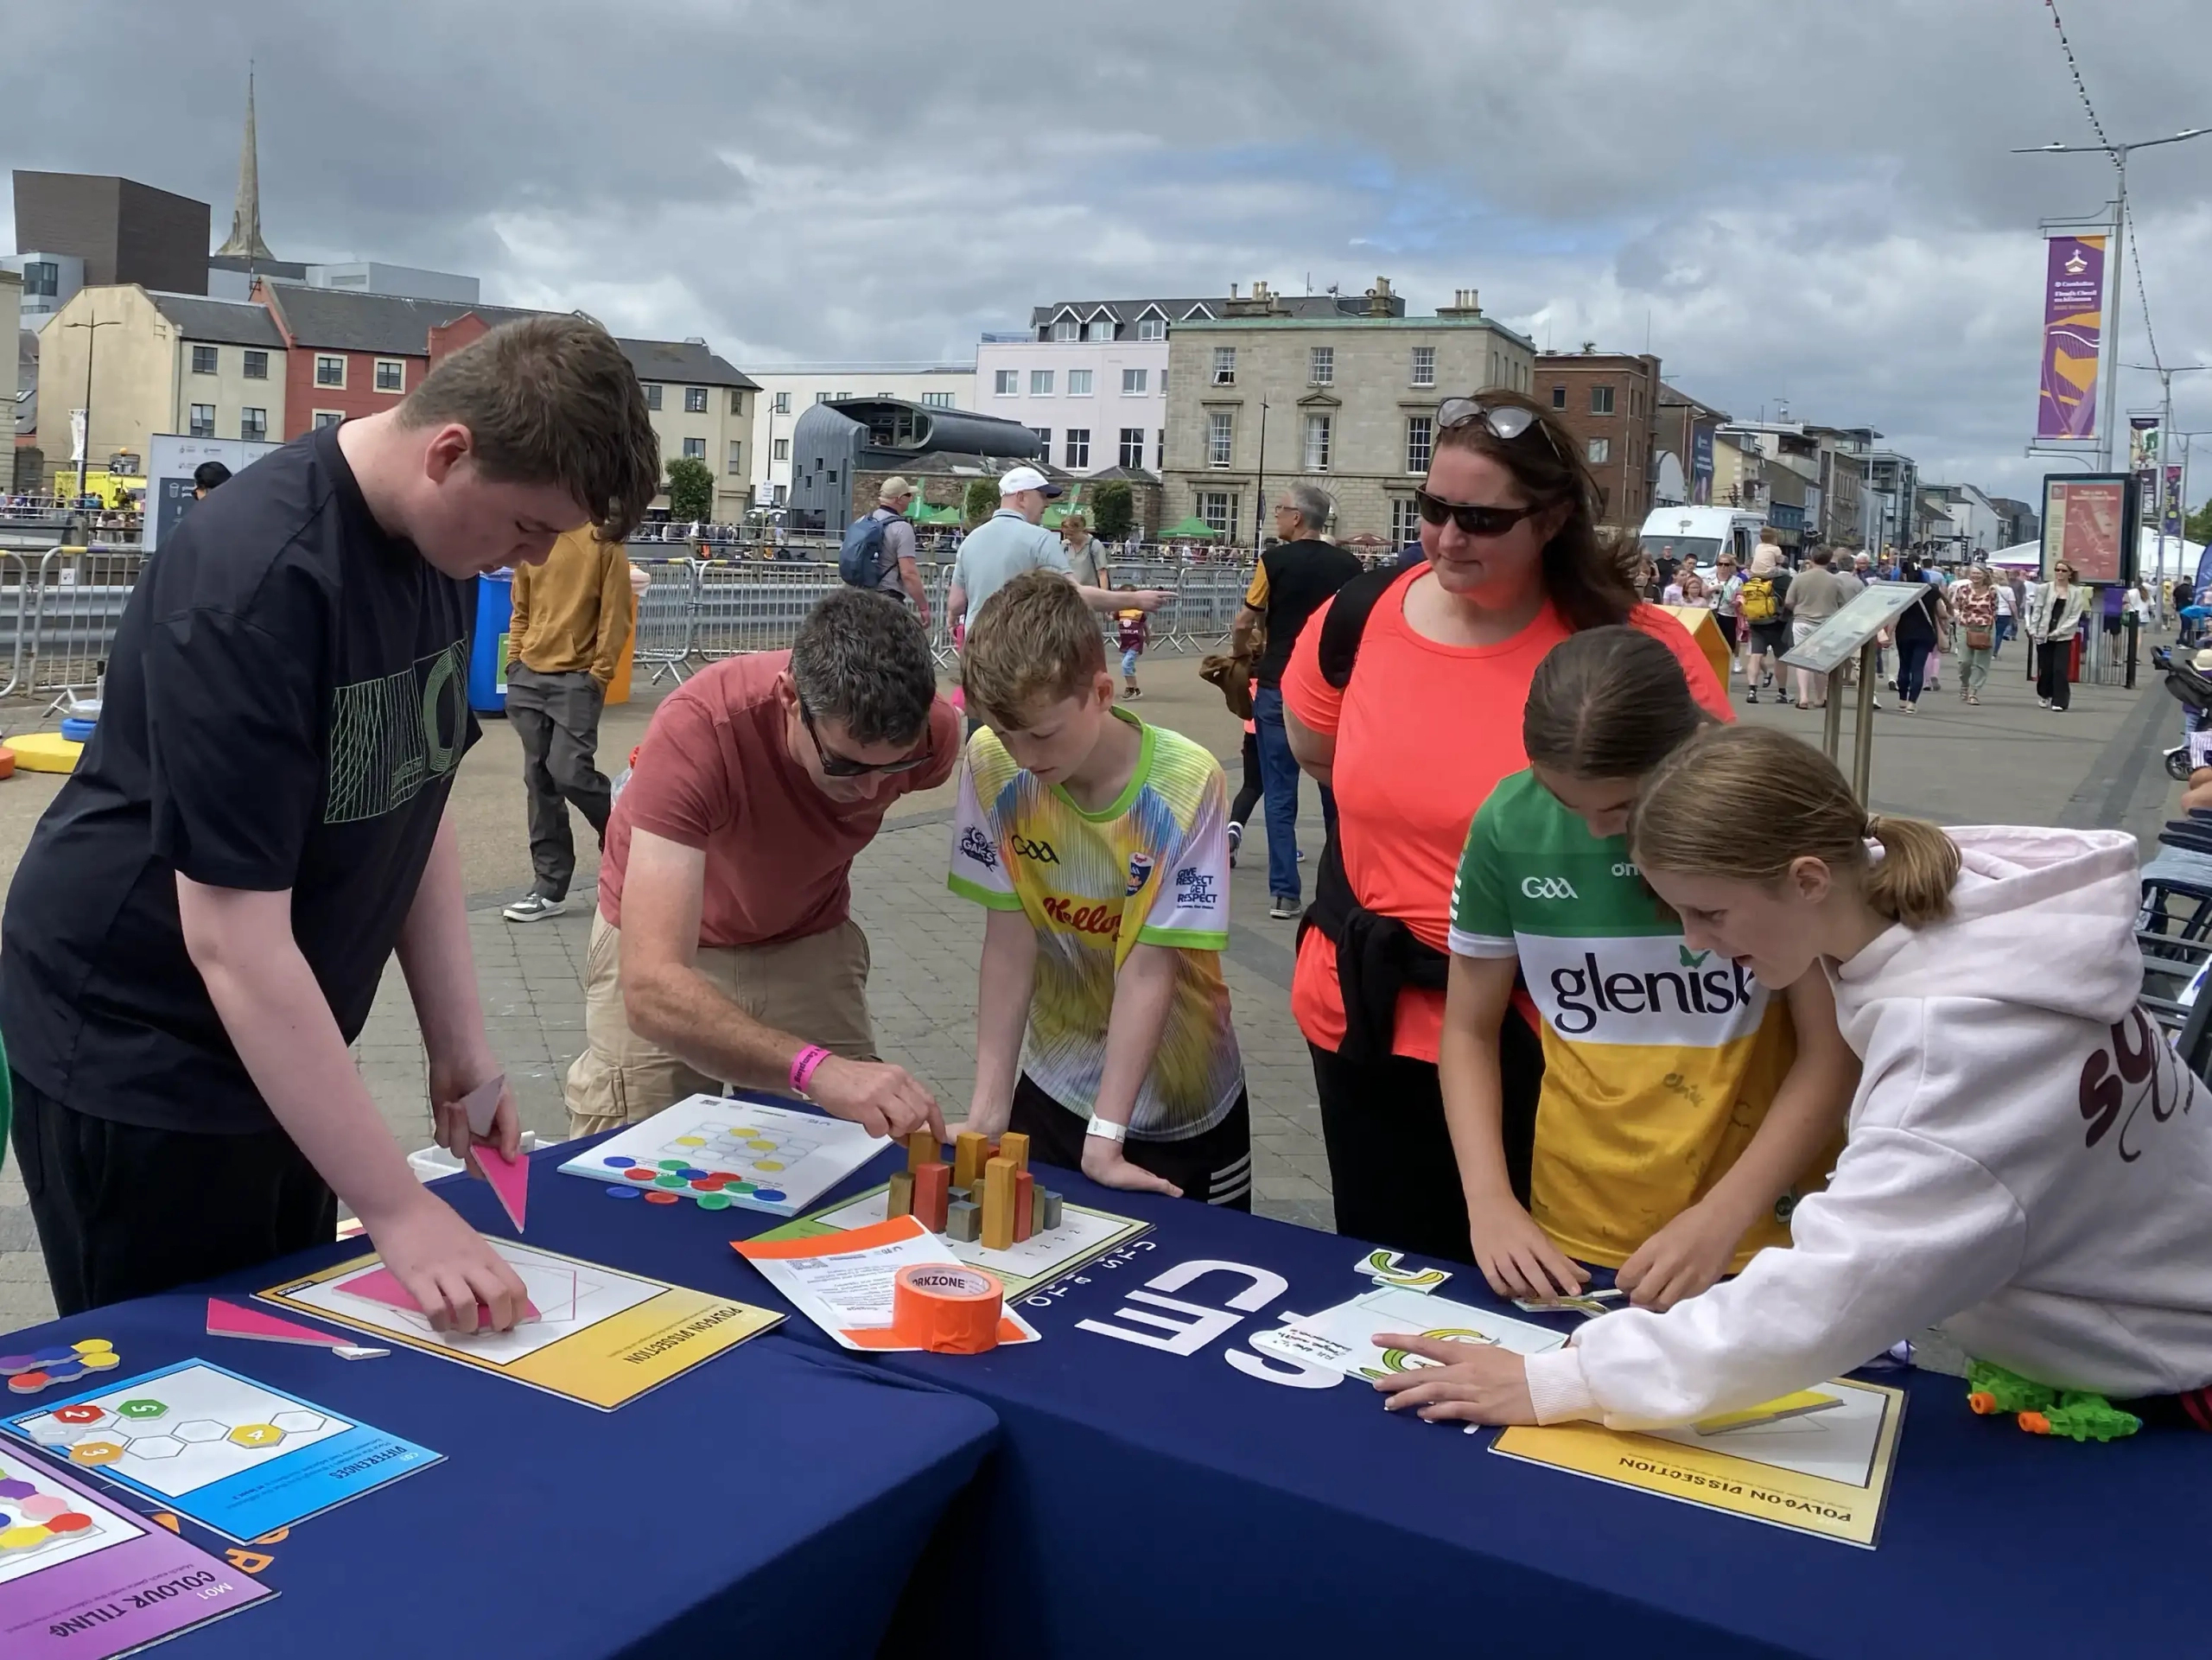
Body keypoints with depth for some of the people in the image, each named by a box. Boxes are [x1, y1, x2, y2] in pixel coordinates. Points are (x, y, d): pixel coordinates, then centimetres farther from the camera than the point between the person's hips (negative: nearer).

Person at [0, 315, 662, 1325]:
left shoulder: (441, 540, -3)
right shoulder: (256, 578, -28)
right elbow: (233, 938, -29)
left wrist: (459, 1043, 1)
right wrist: (397, 1207, -28)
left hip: (277, 1038, 7)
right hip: (133, 1045, -7)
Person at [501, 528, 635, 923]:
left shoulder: (604, 541, -6)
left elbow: (615, 616, -8)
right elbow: (521, 610, 16)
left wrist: (599, 675, -11)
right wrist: (514, 662, 8)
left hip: (577, 678, -5)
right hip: (529, 675, 6)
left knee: (570, 773, -11)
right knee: (539, 781, 6)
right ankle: (550, 887, 12)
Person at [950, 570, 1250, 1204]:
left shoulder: (1185, 785, -24)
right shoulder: (992, 766, -16)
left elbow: (1149, 968, -22)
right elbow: (1008, 941, -12)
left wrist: (1105, 1136, -23)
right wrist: (988, 1107, -14)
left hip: (1179, 1102, -2)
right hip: (1053, 1086, 3)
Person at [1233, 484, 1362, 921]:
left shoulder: (1276, 561, -9)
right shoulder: (1349, 565, 1)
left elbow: (1245, 624, -6)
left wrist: (1239, 654, 14)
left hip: (1280, 688, -3)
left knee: (1280, 795, 3)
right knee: (1337, 791, 14)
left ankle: (1285, 893, 1)